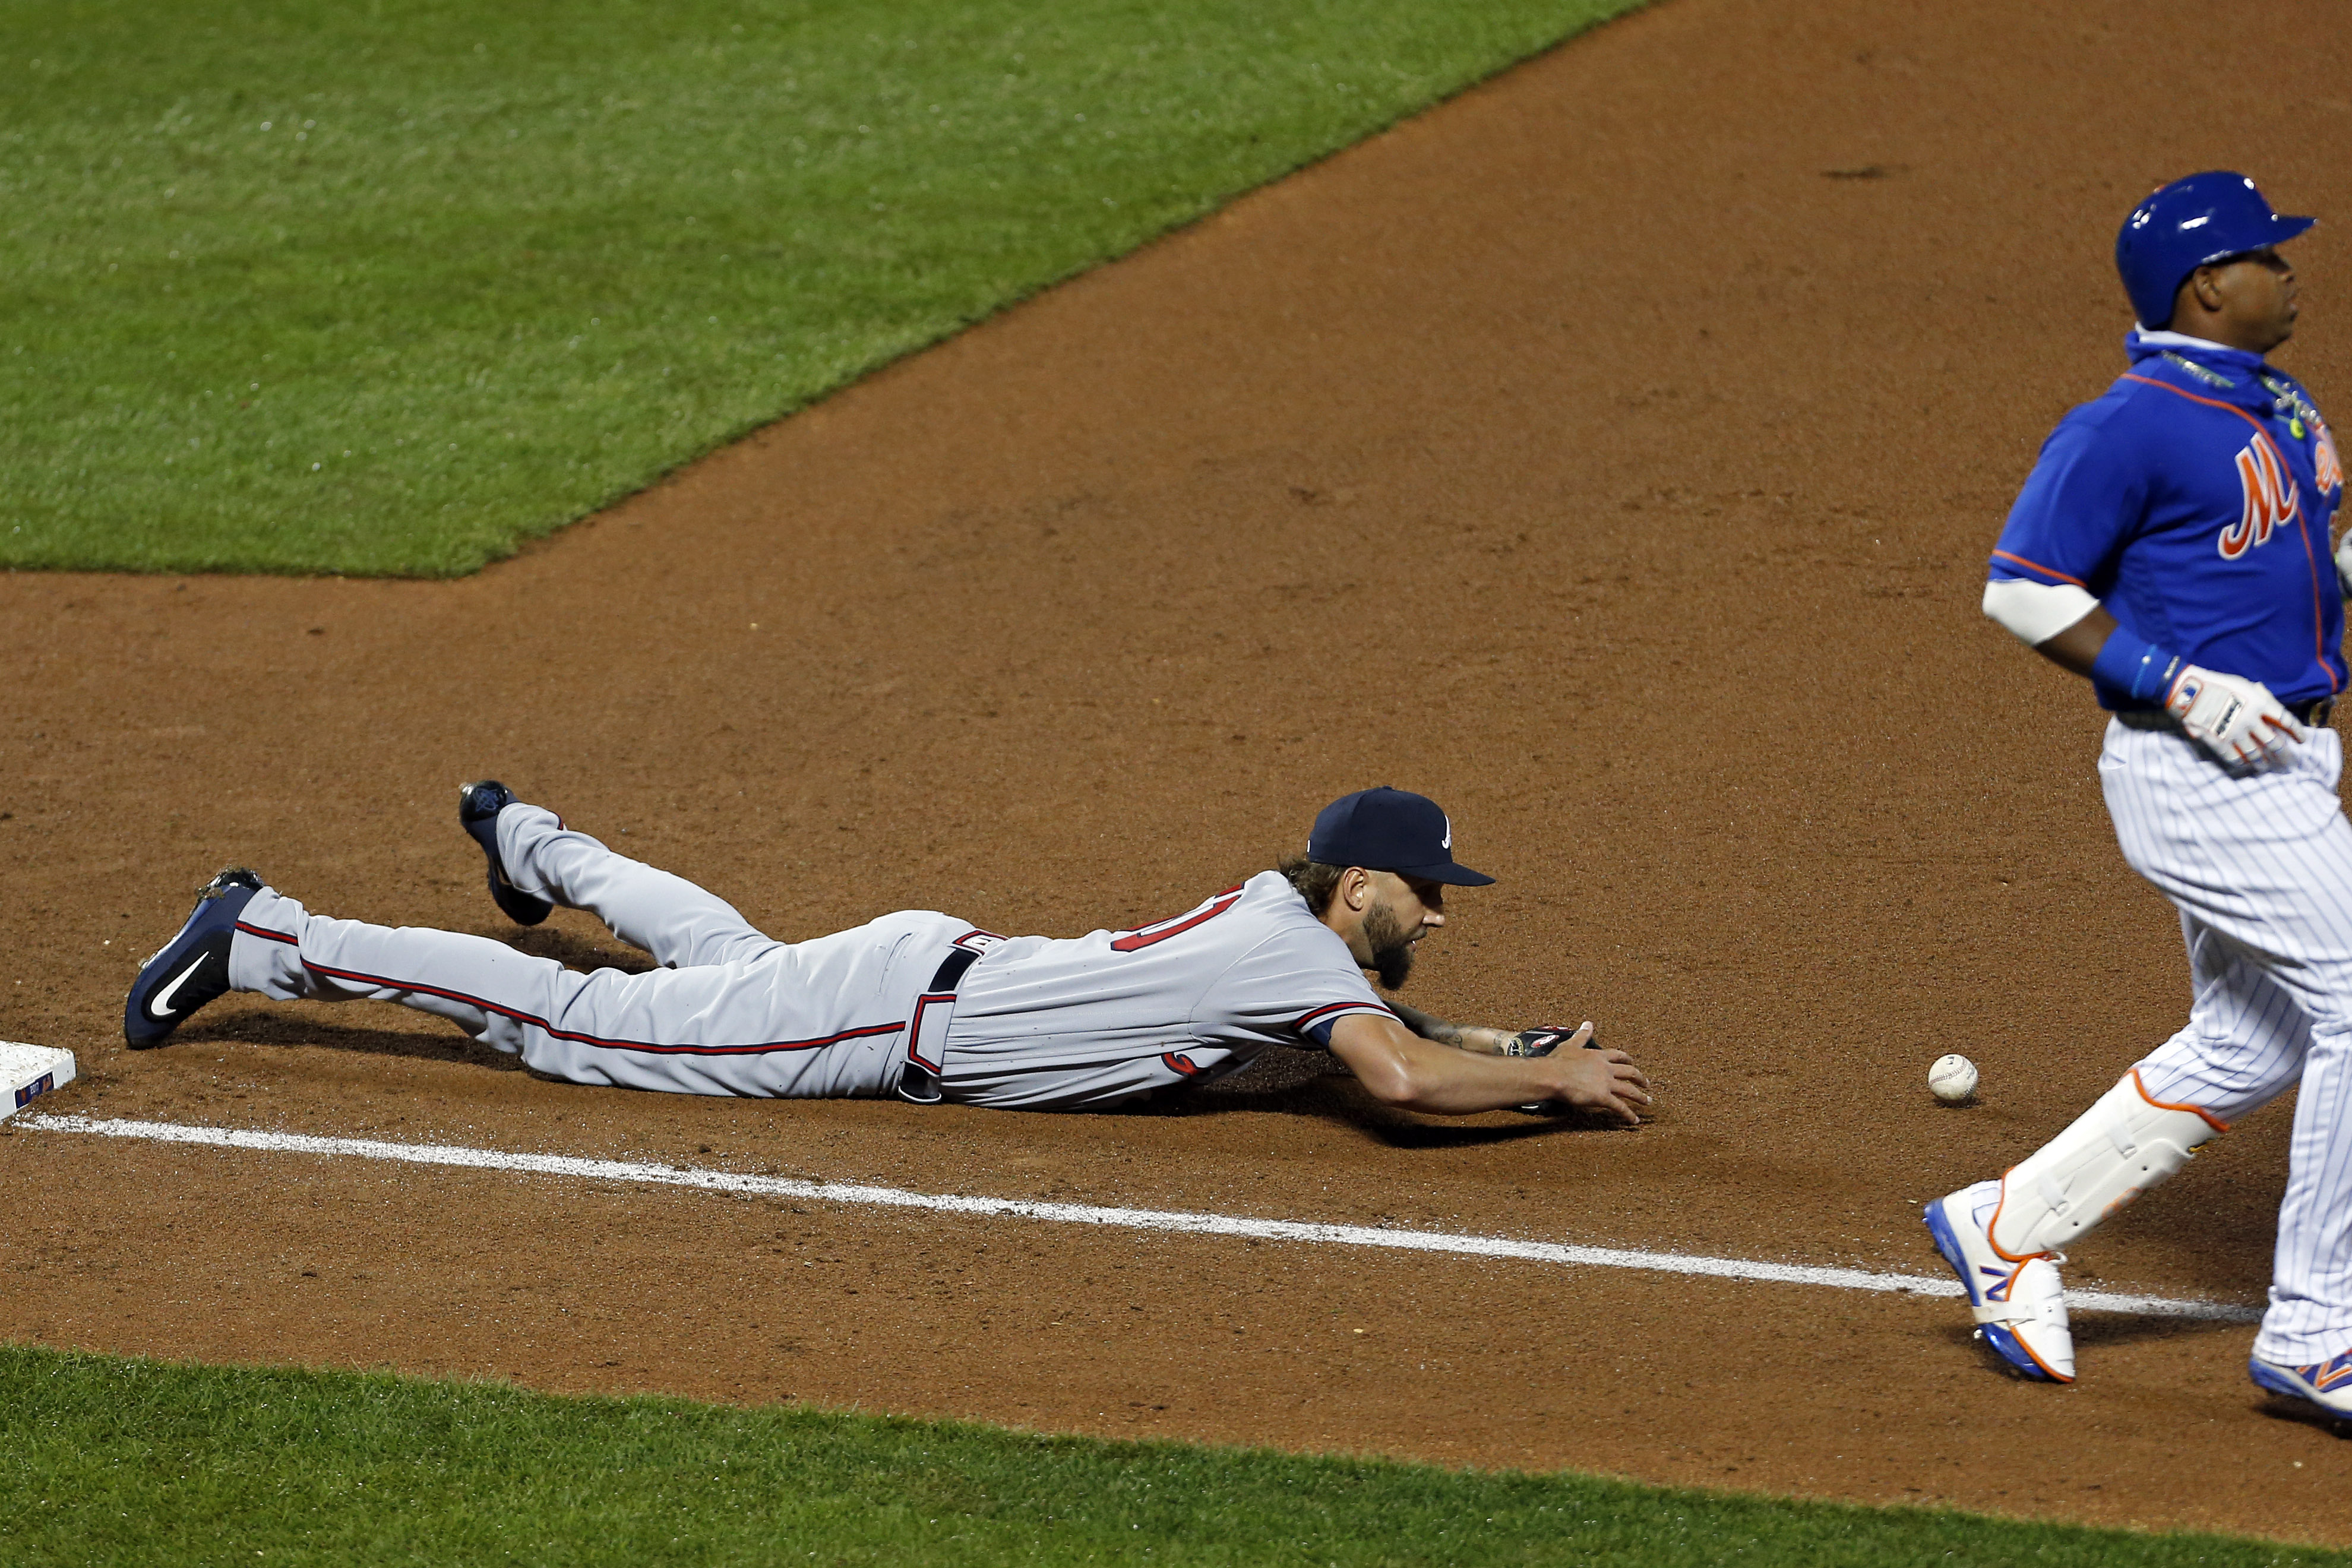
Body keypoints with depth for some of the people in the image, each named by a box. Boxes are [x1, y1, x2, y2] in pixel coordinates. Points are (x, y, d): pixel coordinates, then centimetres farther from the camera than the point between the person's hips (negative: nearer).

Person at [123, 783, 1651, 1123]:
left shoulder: (1293, 918, 4)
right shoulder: (1294, 952, -23)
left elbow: (1382, 1022, 20)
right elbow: (1403, 1077, -37)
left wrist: (1518, 1045, 6)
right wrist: (1552, 1082, -24)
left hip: (932, 969, 8)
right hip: (901, 1015, -8)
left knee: (723, 953, 36)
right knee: (580, 1025, -2)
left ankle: (532, 842, 59)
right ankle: (263, 939, 2)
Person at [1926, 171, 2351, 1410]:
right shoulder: (2132, 427, -15)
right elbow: (2022, 589, -15)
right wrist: (2184, 690, -21)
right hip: (2193, 779, -10)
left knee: (2248, 1048, 14)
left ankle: (2008, 1228, 26)